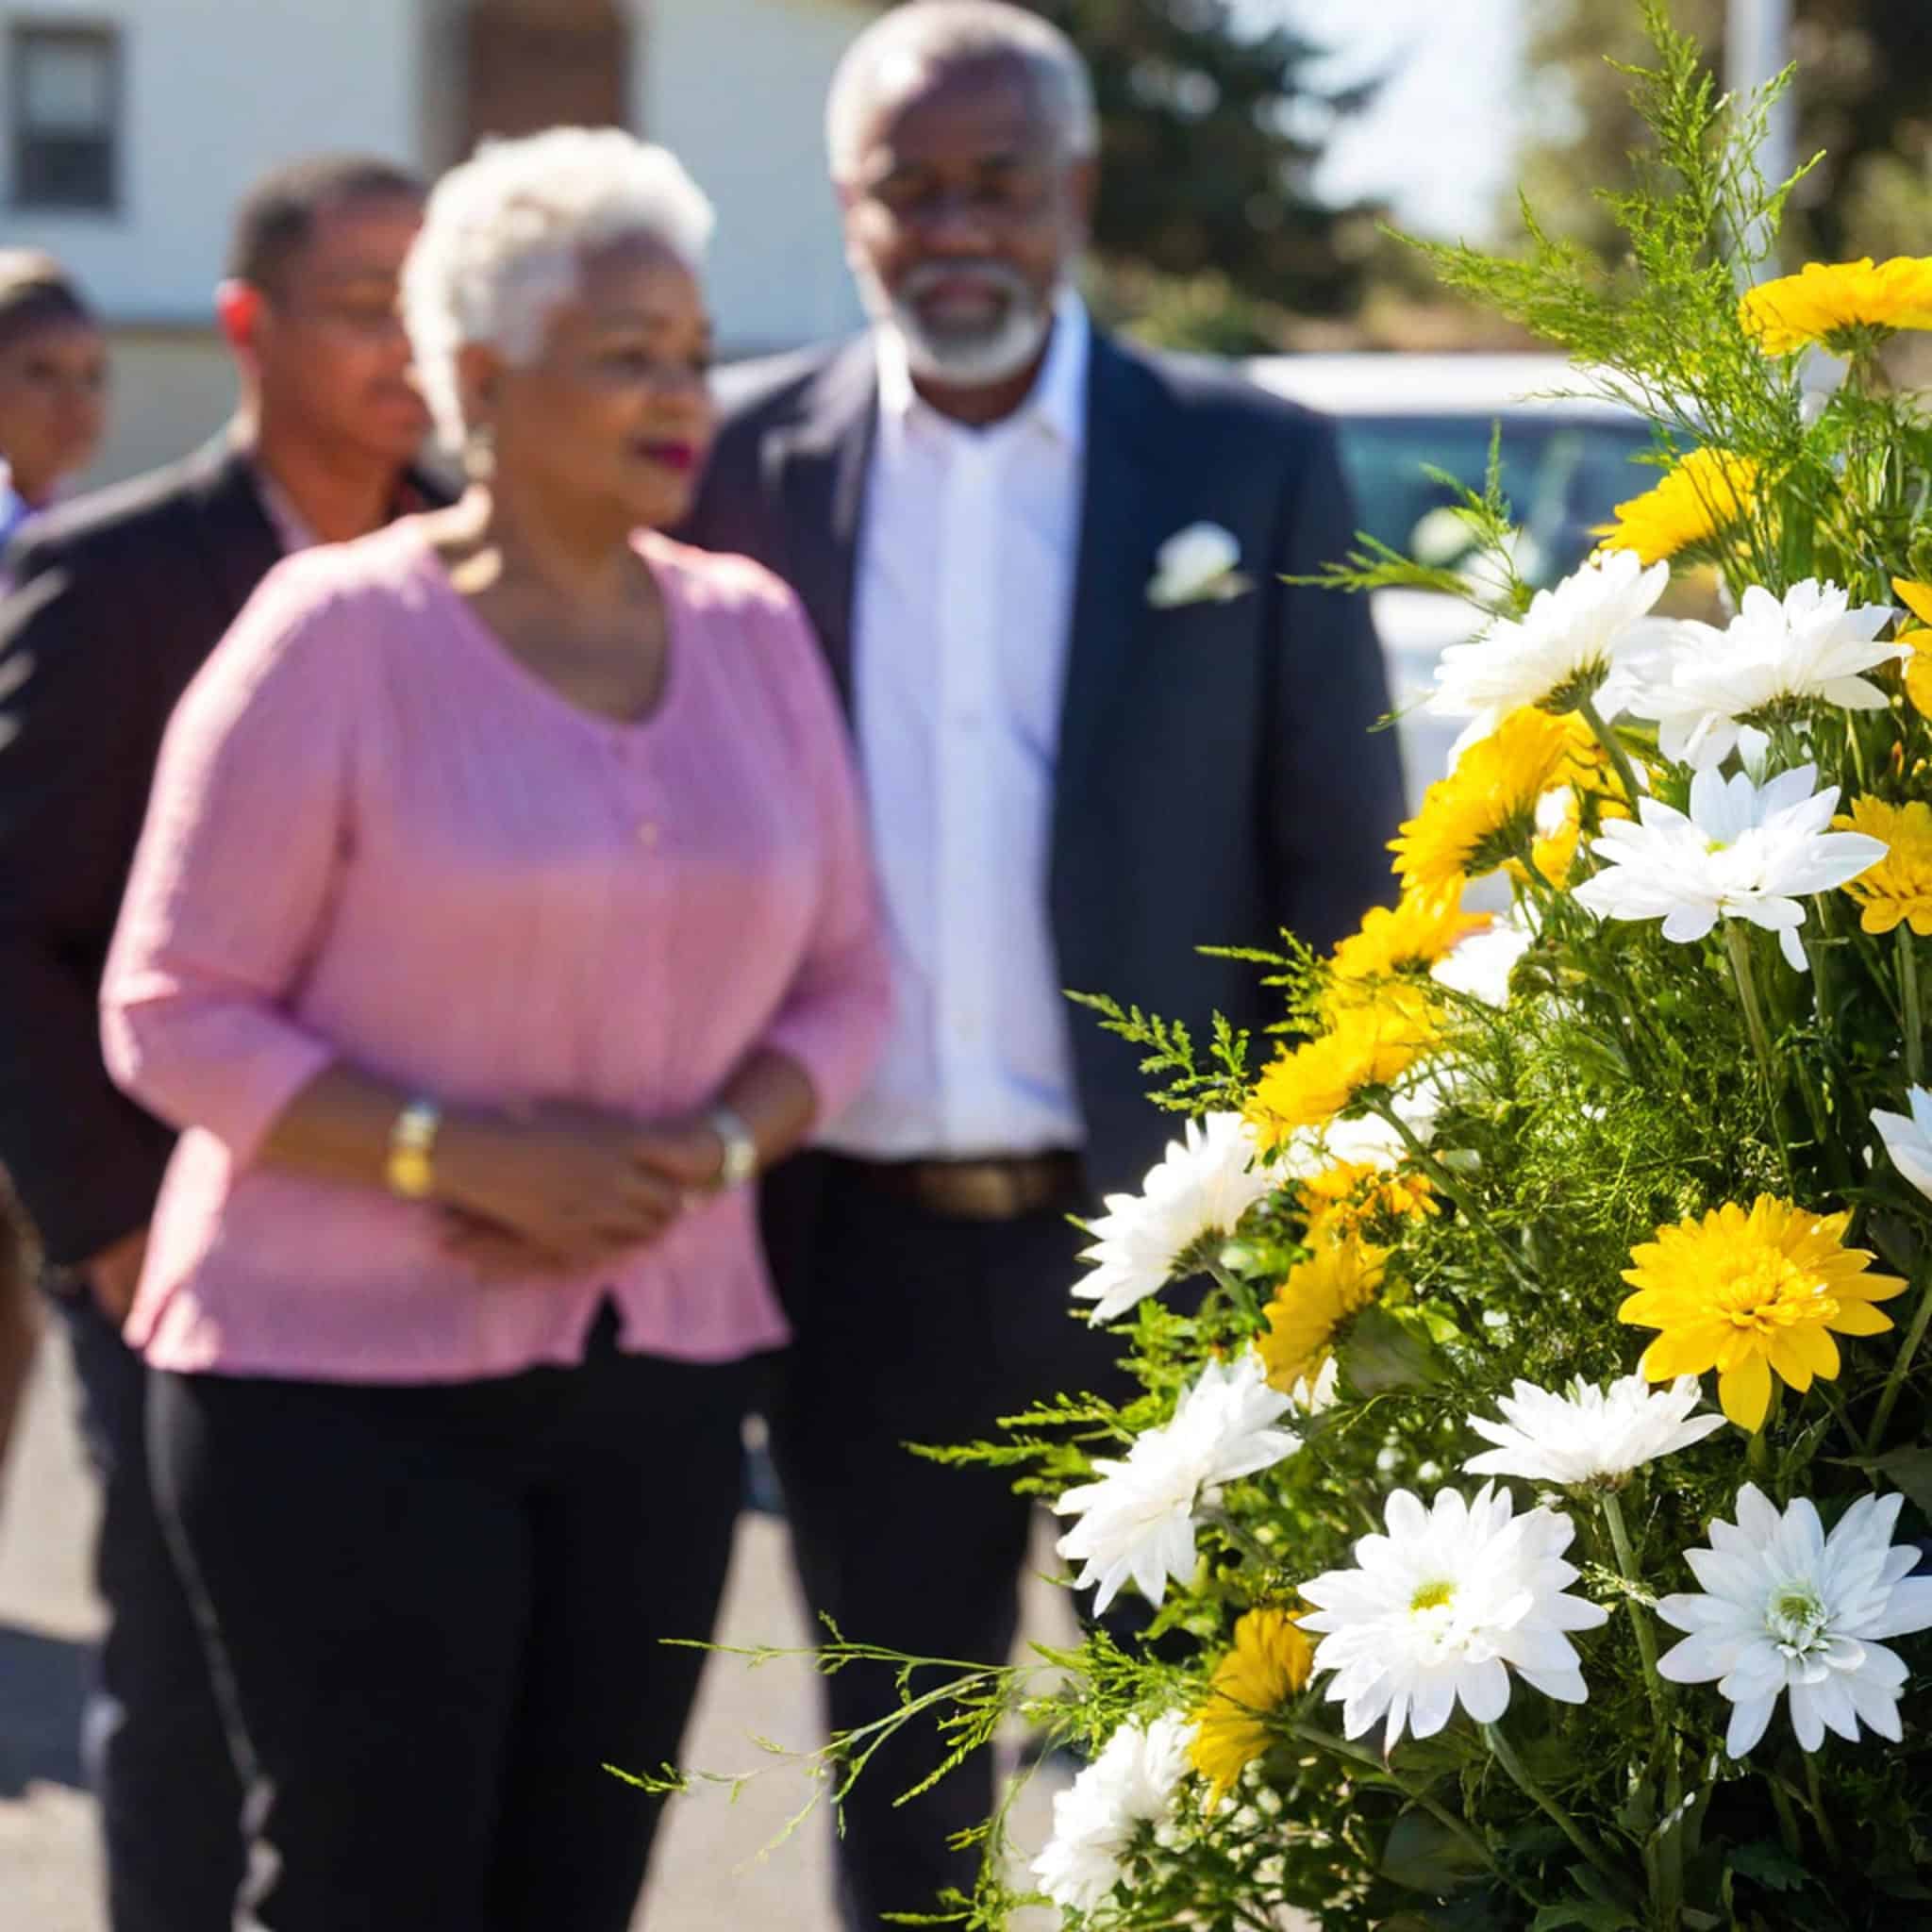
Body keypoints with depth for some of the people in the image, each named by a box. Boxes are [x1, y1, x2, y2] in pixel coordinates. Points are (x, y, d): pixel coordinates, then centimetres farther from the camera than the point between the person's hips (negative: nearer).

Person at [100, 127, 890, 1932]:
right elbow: (170, 1015, -9)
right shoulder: (338, 634, -8)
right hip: (346, 1373, -5)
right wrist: (466, 1157, -20)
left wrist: (706, 1154, -10)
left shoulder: (753, 632, 7)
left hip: (652, 1372, 5)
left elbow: (841, 983, 10)